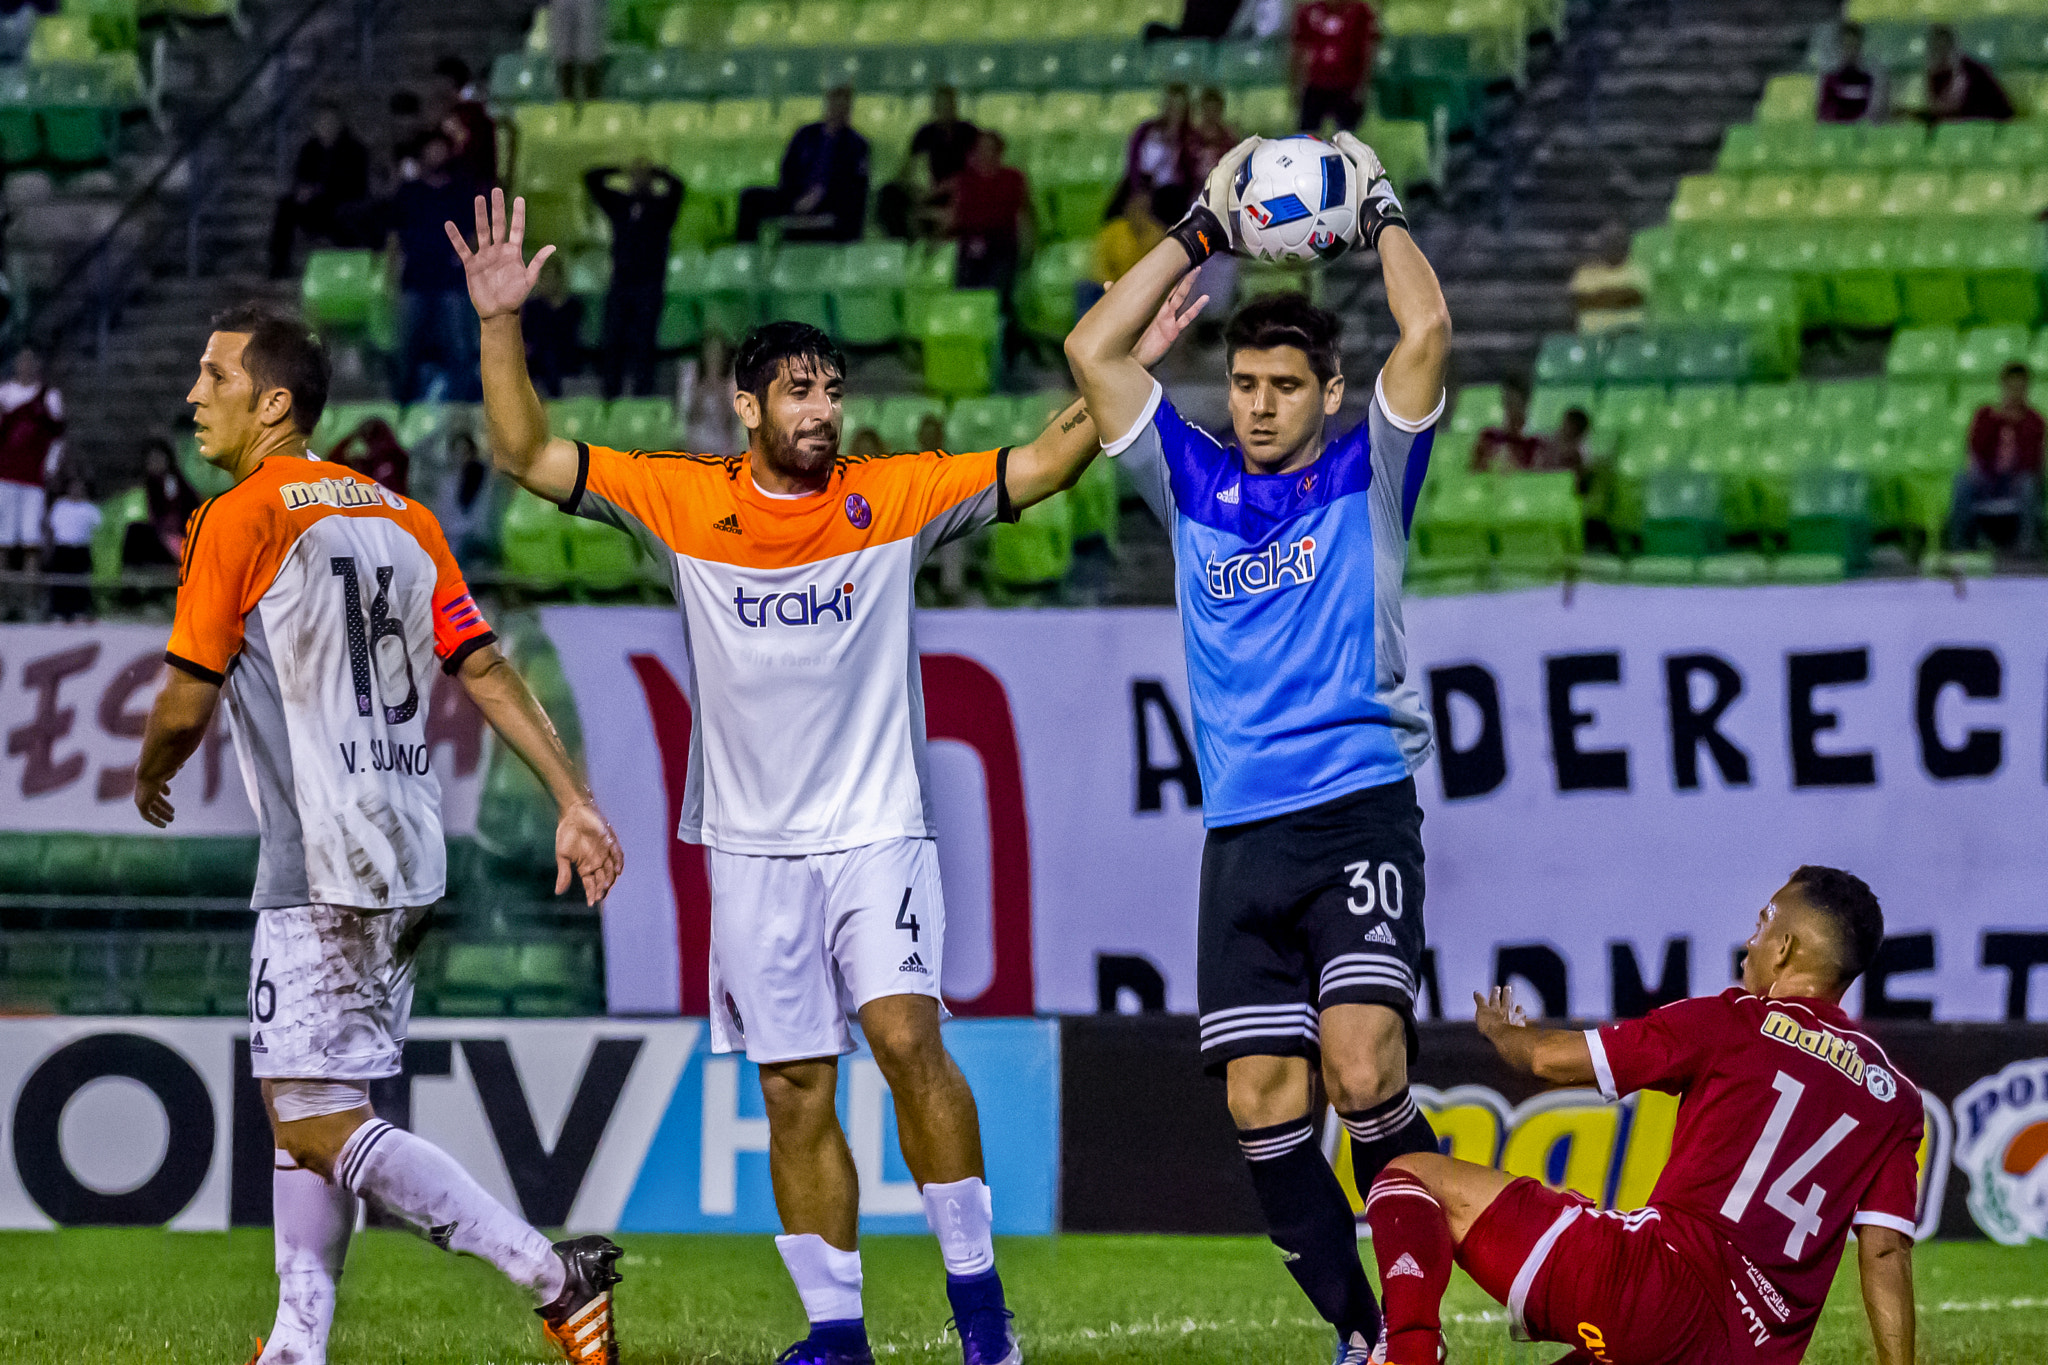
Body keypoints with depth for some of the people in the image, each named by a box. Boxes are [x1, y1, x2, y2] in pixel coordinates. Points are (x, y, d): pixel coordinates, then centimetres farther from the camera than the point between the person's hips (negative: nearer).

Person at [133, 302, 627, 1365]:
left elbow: (184, 707, -6)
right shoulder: (400, 518, 14)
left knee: (317, 1125, -10)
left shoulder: (238, 521, -8)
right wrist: (574, 804, 9)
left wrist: (150, 779, 16)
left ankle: (555, 1277, -18)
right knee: (309, 1115, 14)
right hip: (409, 857, 9)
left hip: (322, 868, -9)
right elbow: (487, 672, 10)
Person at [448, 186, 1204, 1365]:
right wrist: (503, 326, -10)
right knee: (797, 1091, 3)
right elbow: (526, 455, 1)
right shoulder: (686, 501, 1)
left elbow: (1045, 466, -2)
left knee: (906, 1033, -20)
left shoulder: (895, 496, 0)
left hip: (877, 827, -2)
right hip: (754, 845, 2)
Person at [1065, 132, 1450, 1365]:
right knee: (1262, 1105, -2)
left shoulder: (1367, 476, 7)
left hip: (1359, 810, -4)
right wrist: (1204, 231, 15)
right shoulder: (1196, 486, 16)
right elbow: (1096, 349, 13)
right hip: (1243, 832, 4)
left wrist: (1382, 211, 8)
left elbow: (1427, 331, -5)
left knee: (1364, 1073, -21)